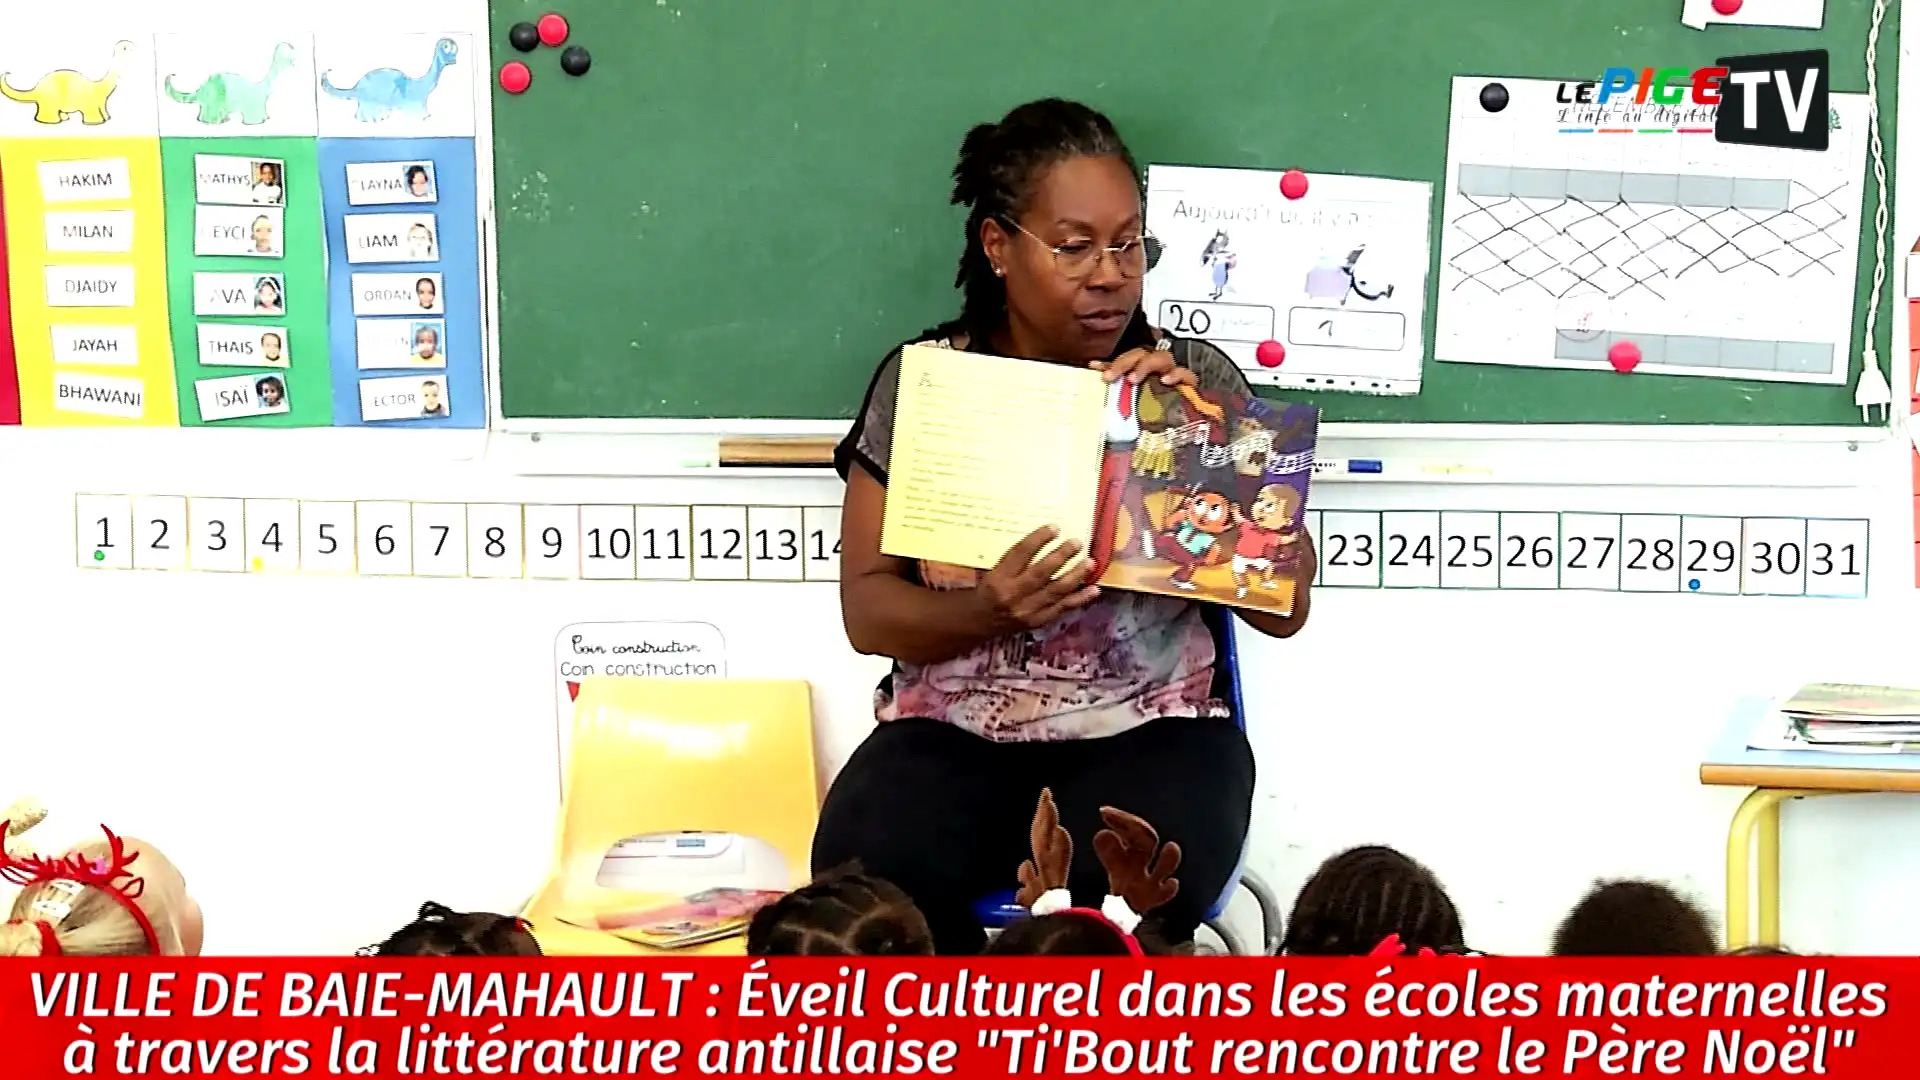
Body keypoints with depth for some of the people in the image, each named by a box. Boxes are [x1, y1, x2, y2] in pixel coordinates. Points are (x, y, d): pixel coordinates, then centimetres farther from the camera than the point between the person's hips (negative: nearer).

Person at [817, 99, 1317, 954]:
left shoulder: (1195, 379, 3)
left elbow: (1286, 608, -1)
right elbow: (868, 608, 2)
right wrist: (989, 609, -19)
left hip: (1151, 731, -1)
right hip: (953, 732, 1)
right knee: (867, 878, -30)